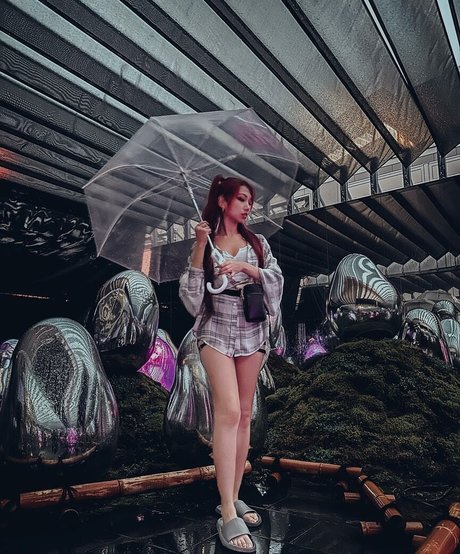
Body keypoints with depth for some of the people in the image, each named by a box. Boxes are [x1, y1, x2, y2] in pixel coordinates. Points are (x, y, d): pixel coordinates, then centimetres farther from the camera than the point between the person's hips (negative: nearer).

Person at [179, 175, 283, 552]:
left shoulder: (258, 243, 12)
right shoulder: (203, 244, 5)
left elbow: (277, 281, 1)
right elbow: (190, 295, -7)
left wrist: (247, 267, -14)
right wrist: (200, 247, -14)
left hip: (253, 333, 4)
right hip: (216, 332, -3)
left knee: (244, 414, 7)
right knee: (229, 411, -16)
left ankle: (234, 499, 21)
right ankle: (228, 516, -8)